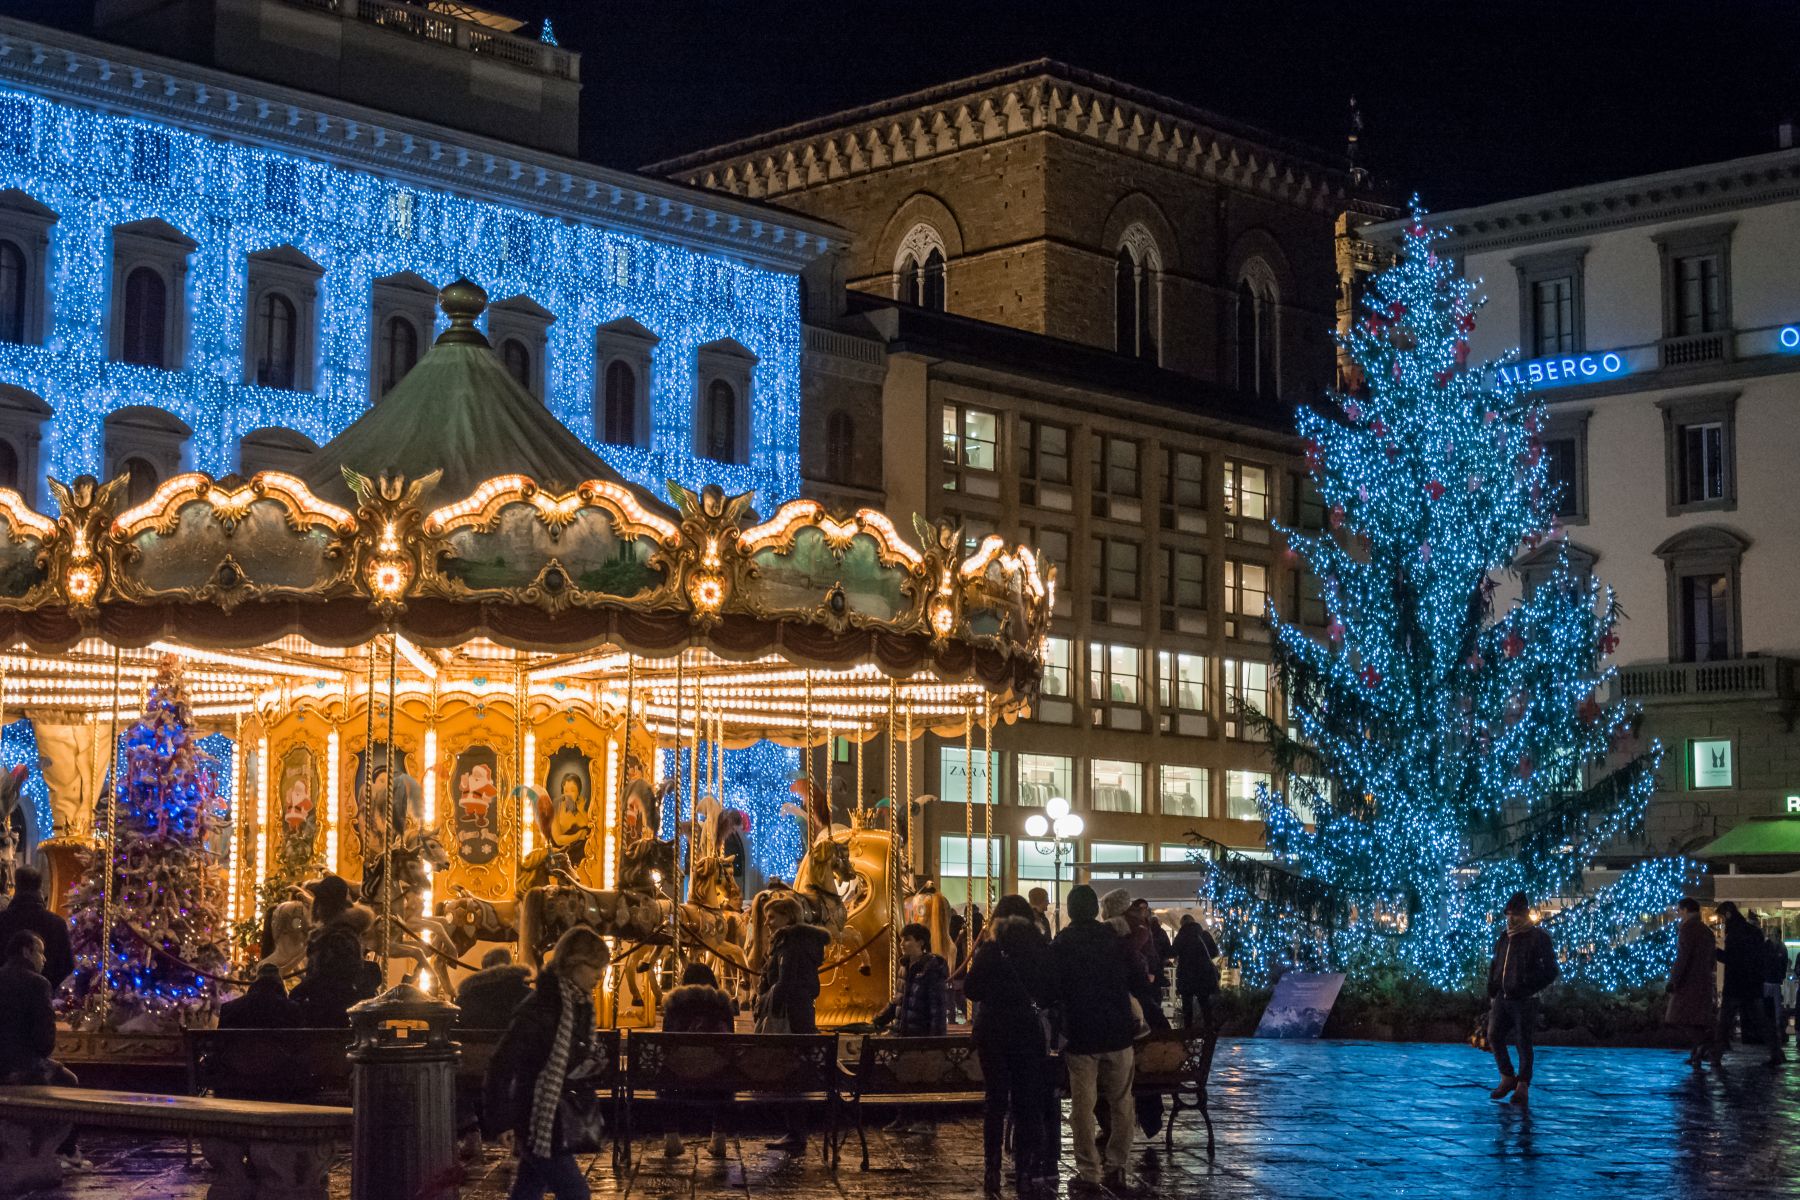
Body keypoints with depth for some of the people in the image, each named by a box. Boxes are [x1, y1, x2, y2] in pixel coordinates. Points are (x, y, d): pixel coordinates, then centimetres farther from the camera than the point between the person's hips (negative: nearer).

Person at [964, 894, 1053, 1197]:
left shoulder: (988, 950, -5)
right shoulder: (1039, 948, -4)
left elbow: (972, 990, -1)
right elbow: (1049, 993, 1)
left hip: (992, 1032, 0)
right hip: (1027, 1031, 0)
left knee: (994, 1099, 7)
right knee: (1027, 1101, 9)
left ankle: (992, 1172, 4)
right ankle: (1026, 1169, 6)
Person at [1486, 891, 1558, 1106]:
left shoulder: (1538, 938, -4)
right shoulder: (1503, 938, 15)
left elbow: (1550, 972, -7)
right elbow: (1494, 967, 23)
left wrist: (1525, 988, -16)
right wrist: (1492, 995, 15)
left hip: (1524, 1000, -5)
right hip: (1501, 998, 6)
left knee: (1523, 1042, -1)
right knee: (1494, 1036, -4)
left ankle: (1523, 1086, 7)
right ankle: (1507, 1078, 12)